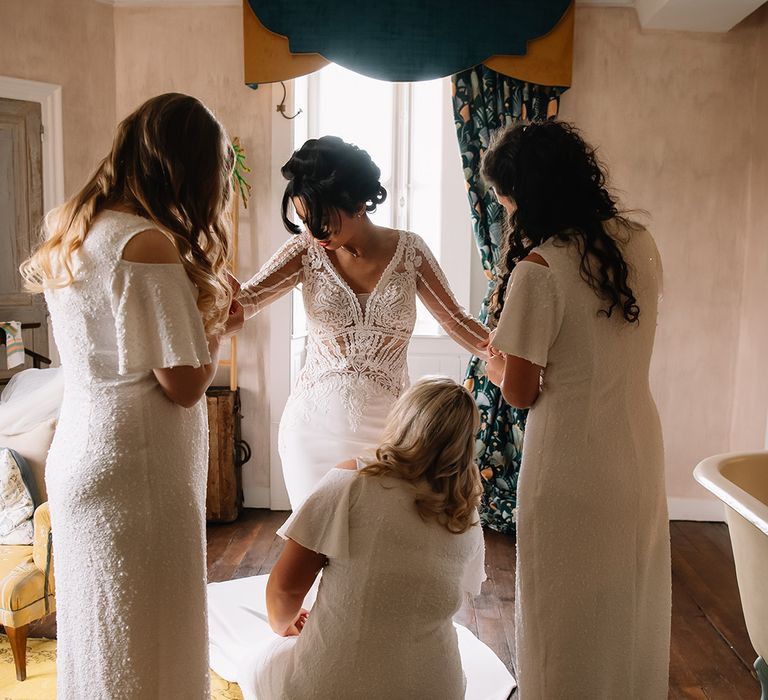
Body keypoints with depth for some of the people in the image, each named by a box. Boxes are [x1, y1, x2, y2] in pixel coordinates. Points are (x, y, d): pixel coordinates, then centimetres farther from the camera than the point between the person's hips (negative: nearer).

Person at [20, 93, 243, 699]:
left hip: (79, 458, 9)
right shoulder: (148, 243, -21)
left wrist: (199, 313, 12)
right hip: (137, 472, -9)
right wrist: (218, 323, -3)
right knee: (146, 649, 10)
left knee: (99, 635, 25)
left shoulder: (71, 228, 6)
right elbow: (184, 384, -20)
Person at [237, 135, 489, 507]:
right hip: (316, 423, 0)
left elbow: (455, 321, 2)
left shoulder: (409, 251, -3)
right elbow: (243, 299, -13)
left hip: (384, 425, 0)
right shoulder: (307, 250, -4)